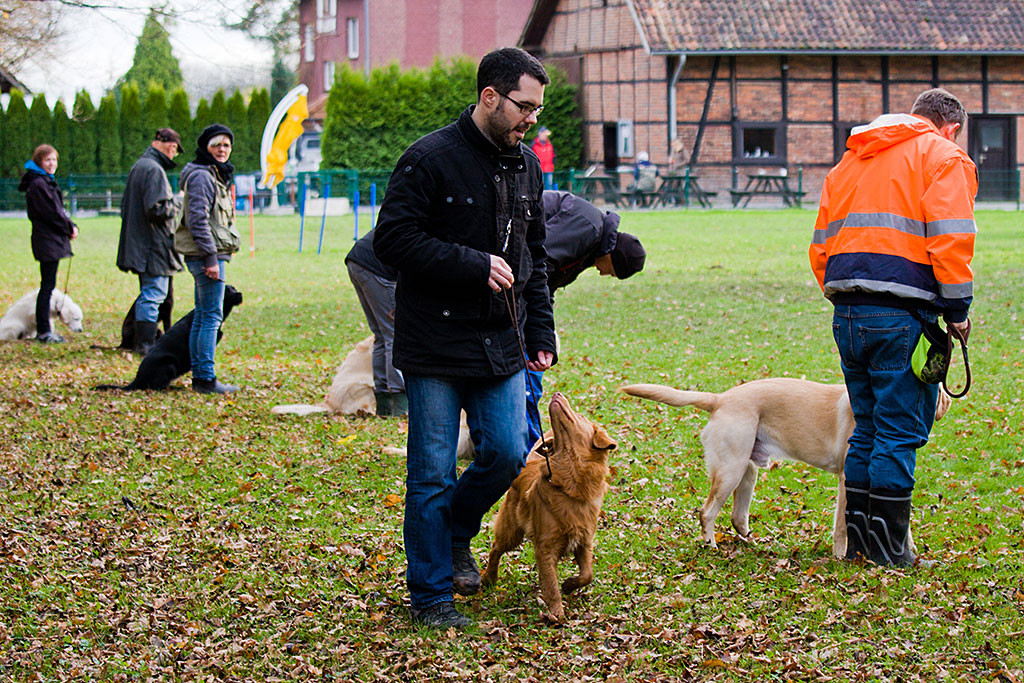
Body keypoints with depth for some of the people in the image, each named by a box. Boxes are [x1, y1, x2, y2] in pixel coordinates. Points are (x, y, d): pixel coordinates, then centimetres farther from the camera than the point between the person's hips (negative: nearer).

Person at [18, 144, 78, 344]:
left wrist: (71, 226, 4)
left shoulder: (47, 182, 17)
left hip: (54, 240, 10)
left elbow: (58, 209, 19)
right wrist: (70, 228, -6)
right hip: (47, 241, -10)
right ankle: (44, 332, -5)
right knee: (48, 285, -7)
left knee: (48, 285, 12)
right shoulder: (38, 184, -15)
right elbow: (51, 212, -18)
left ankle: (43, 330, 17)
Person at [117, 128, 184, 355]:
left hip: (139, 245, 10)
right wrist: (177, 202, -8)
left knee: (148, 294, 16)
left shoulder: (138, 167, 16)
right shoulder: (154, 170, -17)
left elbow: (126, 206, 23)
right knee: (154, 293, -7)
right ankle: (146, 343, -7)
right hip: (154, 244, -10)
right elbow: (157, 210, -24)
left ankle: (141, 342, 20)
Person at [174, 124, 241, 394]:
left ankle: (199, 376, 17)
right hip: (207, 254, -11)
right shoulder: (201, 176, -12)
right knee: (212, 316, -10)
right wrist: (211, 258, -22)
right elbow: (198, 220, -19)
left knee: (202, 316, 12)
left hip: (209, 255, 11)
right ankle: (206, 378, -9)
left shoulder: (216, 175, 19)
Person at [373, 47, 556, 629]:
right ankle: (431, 595, 12)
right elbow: (392, 238, -16)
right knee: (432, 473, 0)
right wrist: (473, 265, -20)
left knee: (509, 453, 1)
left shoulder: (526, 165, 11)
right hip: (436, 345, -6)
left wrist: (541, 332, 12)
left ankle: (457, 533, 29)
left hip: (502, 343, 6)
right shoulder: (430, 159, -11)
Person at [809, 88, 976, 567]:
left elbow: (821, 243, 20)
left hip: (846, 312, 7)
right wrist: (958, 310, -6)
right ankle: (887, 547, 0)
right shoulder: (942, 157, 1)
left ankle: (857, 539, 18)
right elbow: (950, 237, -11)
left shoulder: (851, 159, 23)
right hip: (901, 312, -7)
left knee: (867, 427, 16)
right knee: (900, 432, -1)